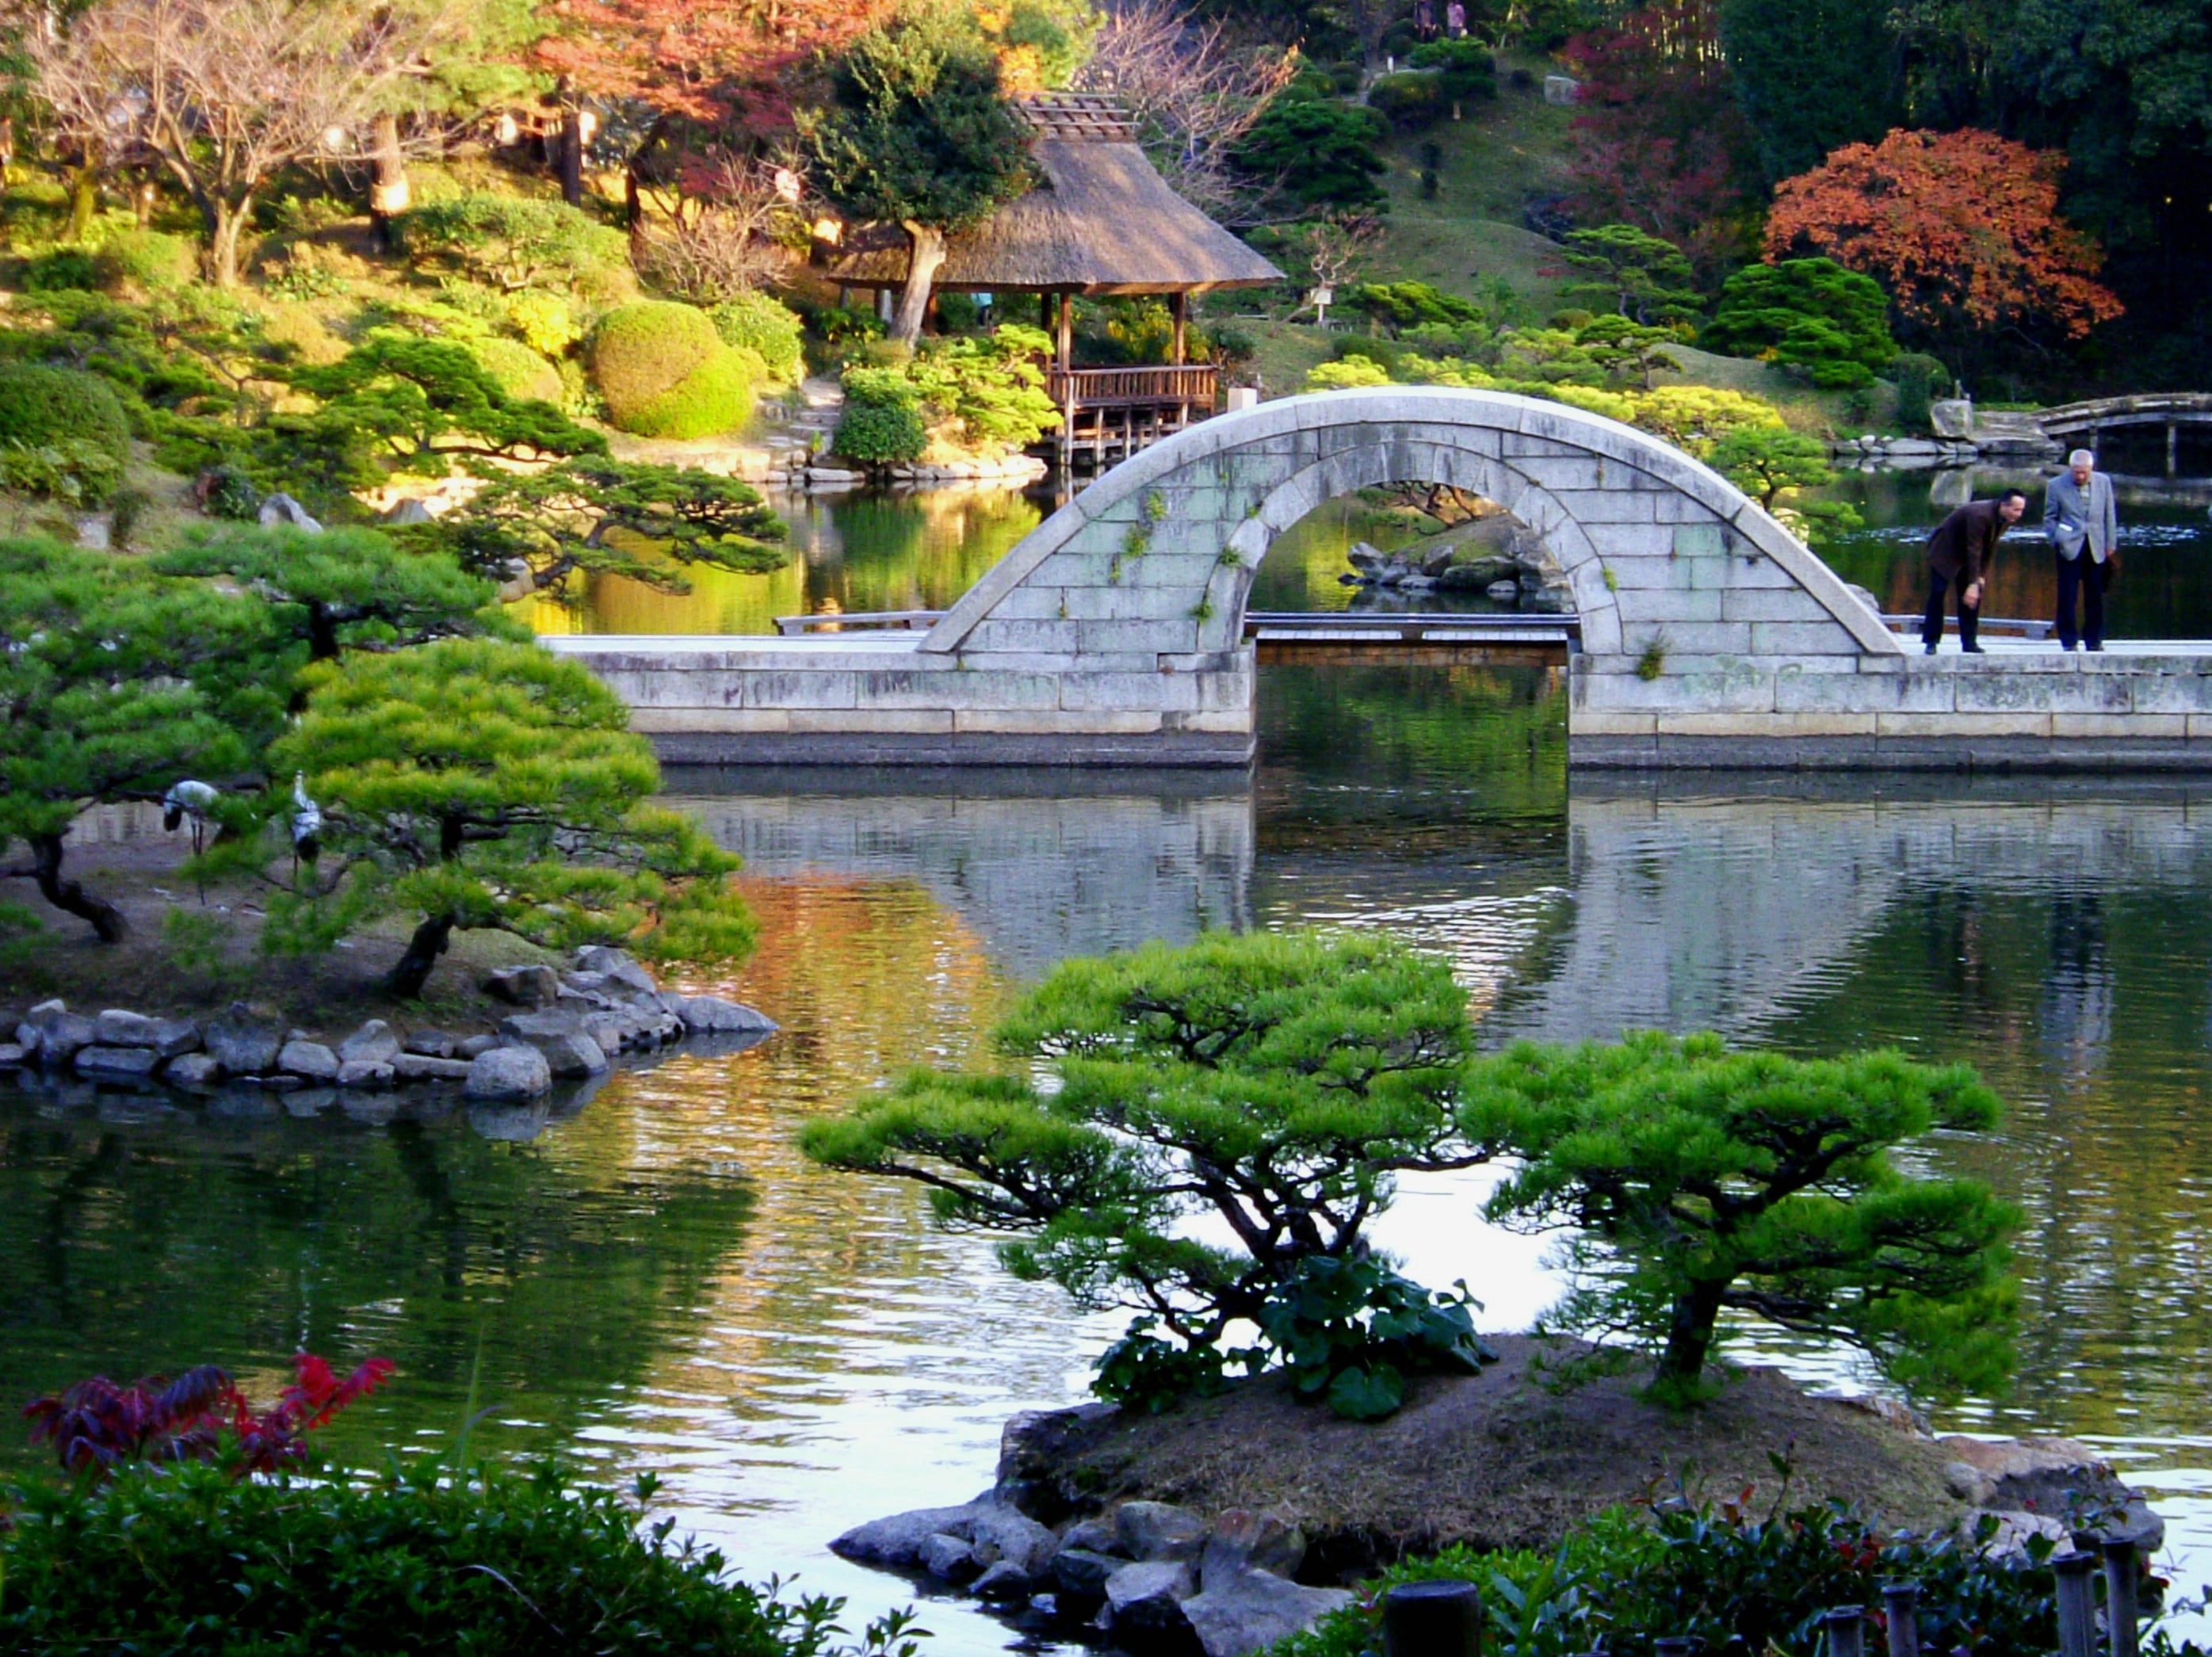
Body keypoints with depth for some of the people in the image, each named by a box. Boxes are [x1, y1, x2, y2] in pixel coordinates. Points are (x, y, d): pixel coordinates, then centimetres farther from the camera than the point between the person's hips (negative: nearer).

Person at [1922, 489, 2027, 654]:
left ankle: (1969, 642, 2)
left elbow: (1990, 548, -3)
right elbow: (1974, 551, -35)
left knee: (1972, 597, 0)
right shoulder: (1980, 515, -35)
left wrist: (1982, 576, -7)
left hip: (1965, 557, 7)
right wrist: (1973, 583, -35)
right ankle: (1931, 641, -5)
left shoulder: (2006, 519, -11)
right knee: (1937, 594, -10)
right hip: (1945, 551, -7)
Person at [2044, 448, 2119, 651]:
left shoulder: (2103, 482, 4)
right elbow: (2050, 518, 6)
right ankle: (2068, 641, 3)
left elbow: (2109, 515, 9)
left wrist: (2111, 545, 8)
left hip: (2097, 548, 2)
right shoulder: (2056, 485, -2)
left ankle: (2094, 640, 15)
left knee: (2095, 597, 6)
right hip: (2070, 548, -2)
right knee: (2067, 596, -4)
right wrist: (2057, 540, -6)